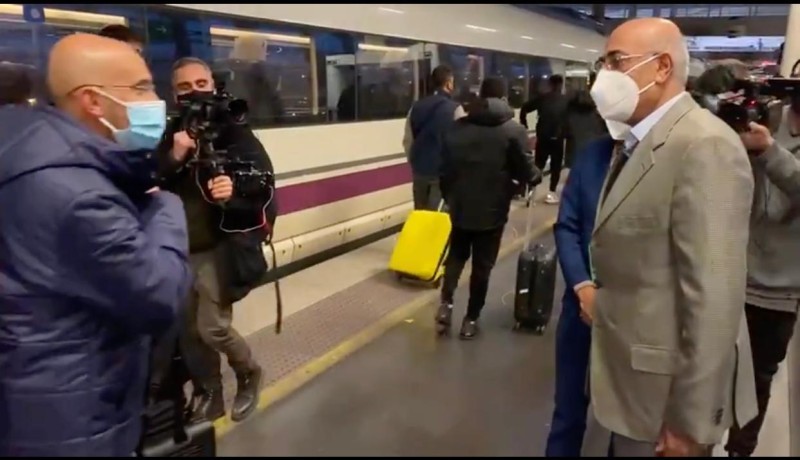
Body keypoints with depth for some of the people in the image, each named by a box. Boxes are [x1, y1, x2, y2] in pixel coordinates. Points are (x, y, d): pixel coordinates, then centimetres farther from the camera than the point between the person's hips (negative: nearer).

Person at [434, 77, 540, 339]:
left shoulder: (457, 127, 2)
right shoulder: (514, 131, -8)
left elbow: (445, 169, 5)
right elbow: (523, 171, -6)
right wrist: (537, 176, 16)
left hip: (460, 207, 3)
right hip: (492, 210, -3)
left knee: (456, 256, 21)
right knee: (482, 265, 8)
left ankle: (446, 302, 5)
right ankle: (471, 319, 15)